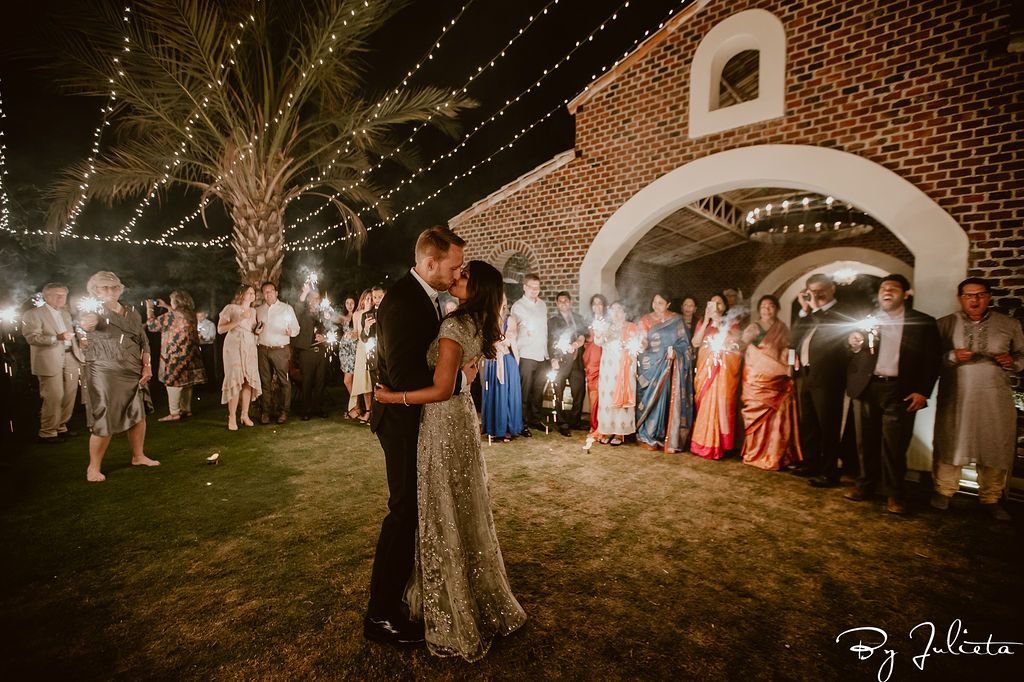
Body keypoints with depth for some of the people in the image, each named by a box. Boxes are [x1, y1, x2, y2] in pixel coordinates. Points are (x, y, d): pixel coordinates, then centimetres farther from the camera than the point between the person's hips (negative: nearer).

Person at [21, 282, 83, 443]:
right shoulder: (33, 314, -3)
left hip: (70, 359, 6)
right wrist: (56, 337, -28)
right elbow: (31, 337, -14)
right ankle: (47, 432, 5)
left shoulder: (65, 313, 19)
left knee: (69, 396, 7)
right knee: (54, 398, -7)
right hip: (50, 361, -6)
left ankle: (61, 427, 19)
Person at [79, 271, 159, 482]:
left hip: (132, 373, 5)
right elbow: (87, 324, -28)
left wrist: (147, 366, 3)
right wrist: (87, 323, -52)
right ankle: (93, 467, 9)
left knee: (138, 415, 11)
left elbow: (144, 341, 13)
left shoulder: (132, 313, 10)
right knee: (104, 422, -5)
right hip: (104, 374, -5)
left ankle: (138, 456, 26)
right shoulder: (96, 312, -4)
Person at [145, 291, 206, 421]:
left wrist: (149, 308, 6)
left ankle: (174, 413, -3)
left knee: (173, 381, -2)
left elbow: (152, 325, -5)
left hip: (176, 353, -7)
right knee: (186, 380, 12)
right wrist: (165, 306, 29)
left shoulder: (171, 316, -15)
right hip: (189, 352, 7)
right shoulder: (190, 314, 7)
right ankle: (186, 409, 18)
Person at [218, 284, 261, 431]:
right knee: (235, 380, -10)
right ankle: (232, 417, -4)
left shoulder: (253, 311, 17)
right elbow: (220, 329, -8)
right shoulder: (230, 308, -1)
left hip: (250, 347, 5)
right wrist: (239, 320, -16)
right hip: (234, 346, -5)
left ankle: (244, 414, 8)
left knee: (248, 380, 0)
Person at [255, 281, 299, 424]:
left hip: (280, 349, -3)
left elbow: (296, 328, 5)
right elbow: (255, 328, 23)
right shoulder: (258, 310, 15)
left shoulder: (287, 308, 5)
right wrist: (256, 331, 0)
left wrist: (291, 332, -18)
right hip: (262, 350, 3)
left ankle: (283, 412, 3)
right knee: (265, 381, 4)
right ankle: (265, 412, 11)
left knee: (283, 381, -4)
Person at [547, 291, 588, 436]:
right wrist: (553, 359, -12)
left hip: (577, 361, 3)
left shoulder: (578, 318, 18)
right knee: (559, 395, -3)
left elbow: (584, 334, 9)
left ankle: (575, 421, 20)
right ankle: (563, 424, 5)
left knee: (579, 392, 6)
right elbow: (550, 342, 2)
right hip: (561, 361, -3)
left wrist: (577, 343, -12)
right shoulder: (553, 321, 10)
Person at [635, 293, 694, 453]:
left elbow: (684, 342, 3)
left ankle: (671, 439, 1)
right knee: (651, 399, -3)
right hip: (651, 365, 0)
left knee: (670, 401, -3)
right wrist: (642, 345, -20)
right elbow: (642, 343, 2)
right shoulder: (645, 320, 8)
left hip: (670, 366, 0)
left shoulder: (677, 320, 6)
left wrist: (675, 351, -16)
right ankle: (649, 437, 5)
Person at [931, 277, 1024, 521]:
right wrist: (952, 356, -21)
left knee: (996, 448, 7)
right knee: (950, 444, 5)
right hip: (955, 397, -2)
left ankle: (990, 499, 21)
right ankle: (943, 491, 17)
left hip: (995, 399, 2)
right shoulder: (945, 324, 2)